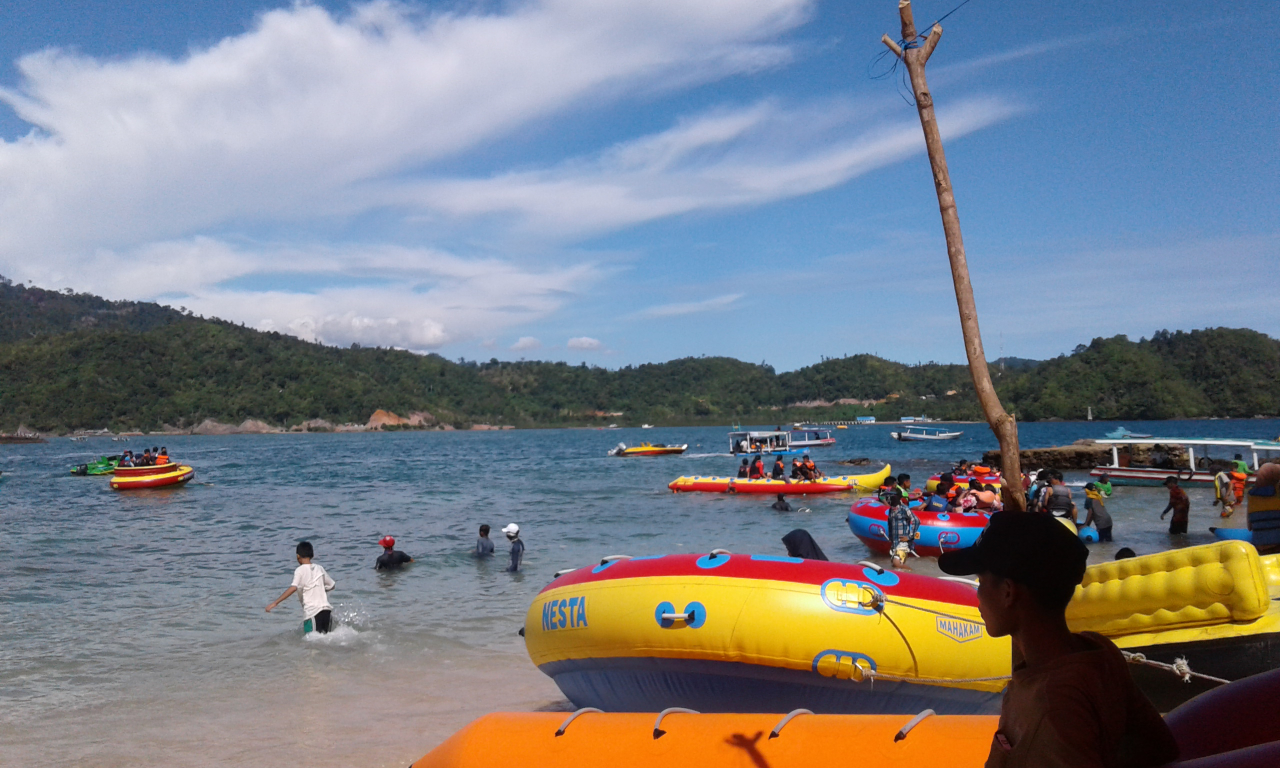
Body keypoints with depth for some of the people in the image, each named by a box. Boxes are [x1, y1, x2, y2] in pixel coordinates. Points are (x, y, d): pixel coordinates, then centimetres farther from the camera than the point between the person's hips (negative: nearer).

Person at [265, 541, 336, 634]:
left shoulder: (300, 570, -3)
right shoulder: (319, 568, 14)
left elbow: (293, 588, -20)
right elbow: (331, 585, 25)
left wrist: (275, 603, -22)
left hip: (312, 611, -5)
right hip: (326, 608, 5)